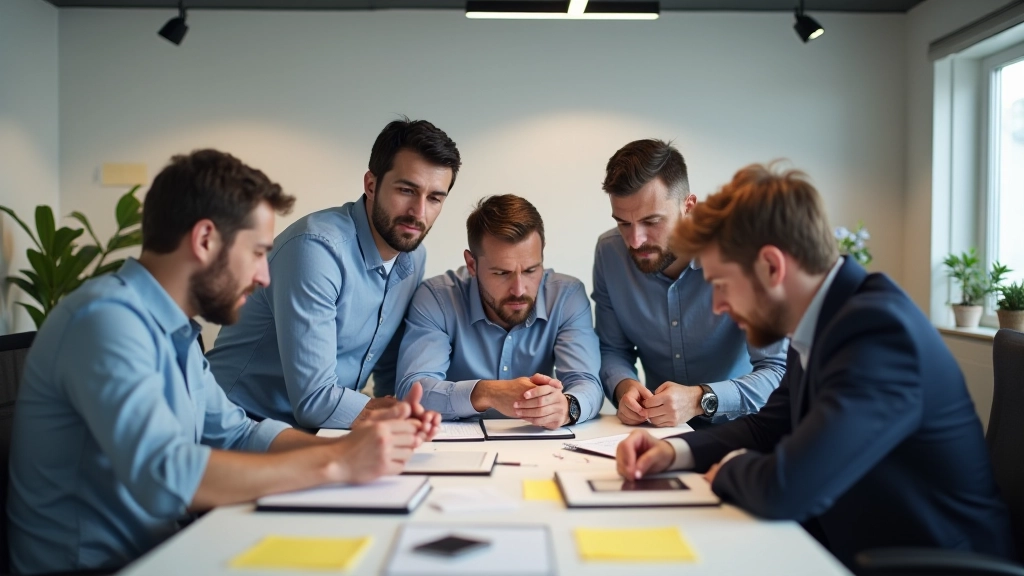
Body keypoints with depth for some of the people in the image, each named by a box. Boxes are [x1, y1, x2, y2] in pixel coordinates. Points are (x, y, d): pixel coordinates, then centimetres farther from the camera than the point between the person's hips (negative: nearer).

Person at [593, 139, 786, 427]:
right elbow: (612, 349, 4)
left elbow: (778, 373, -18)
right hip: (656, 427, 3)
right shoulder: (610, 252, -6)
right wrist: (623, 387, -17)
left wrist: (701, 399, -32)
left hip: (733, 428, -3)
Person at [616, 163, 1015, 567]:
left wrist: (731, 468, -11)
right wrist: (676, 451, -3)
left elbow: (785, 490, -33)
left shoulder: (877, 329, -26)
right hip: (851, 549, 7)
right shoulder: (819, 322, 1)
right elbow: (769, 427, 13)